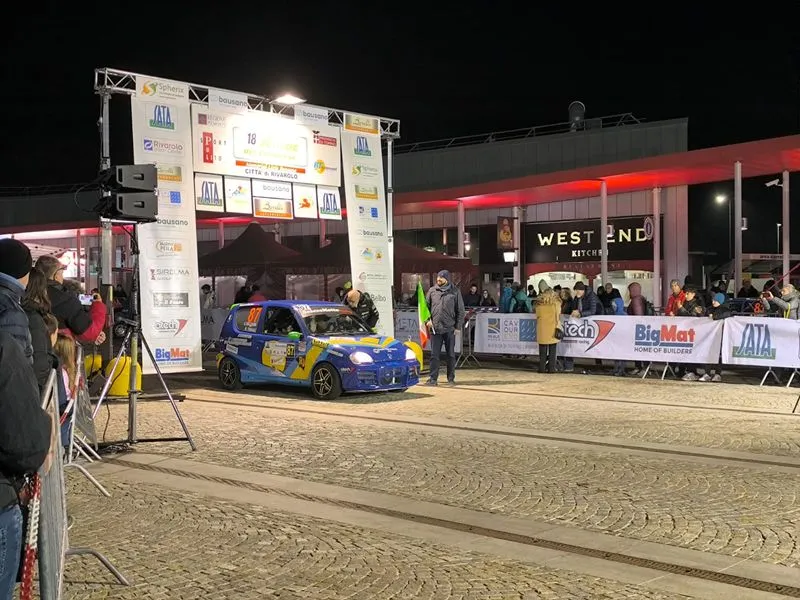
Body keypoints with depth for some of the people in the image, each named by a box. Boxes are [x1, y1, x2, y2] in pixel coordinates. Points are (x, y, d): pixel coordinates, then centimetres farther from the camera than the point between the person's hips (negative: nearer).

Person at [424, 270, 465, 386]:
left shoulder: (454, 292, 0)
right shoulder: (432, 291, 7)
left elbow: (460, 311, 2)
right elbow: (426, 306, 13)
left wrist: (458, 326, -3)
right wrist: (428, 320, -2)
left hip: (450, 329, -1)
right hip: (435, 328, 1)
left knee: (451, 354, 7)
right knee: (434, 355, 2)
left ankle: (451, 378, 17)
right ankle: (433, 378, 6)